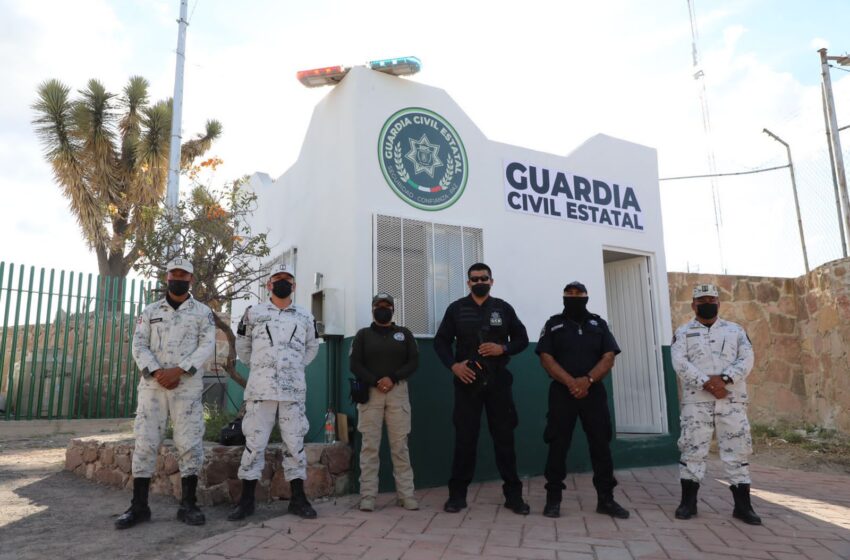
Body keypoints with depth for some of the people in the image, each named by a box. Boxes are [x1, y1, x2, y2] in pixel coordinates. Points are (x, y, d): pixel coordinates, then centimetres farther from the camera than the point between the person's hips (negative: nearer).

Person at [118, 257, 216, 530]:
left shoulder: (202, 312, 6)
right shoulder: (150, 311, 13)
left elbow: (207, 346, -5)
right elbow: (139, 345, 4)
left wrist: (178, 371, -16)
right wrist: (156, 372, -13)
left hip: (188, 387, -2)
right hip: (152, 385, 2)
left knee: (190, 444, -2)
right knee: (145, 443, 2)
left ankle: (188, 505, 8)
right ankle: (139, 506, 12)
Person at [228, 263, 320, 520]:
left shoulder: (305, 316, 8)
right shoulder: (253, 313, 4)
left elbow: (312, 348, 21)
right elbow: (242, 346, 15)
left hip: (294, 390, 1)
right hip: (260, 388, -1)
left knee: (295, 444, 5)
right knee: (254, 443, 1)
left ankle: (298, 499, 14)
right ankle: (246, 500, 13)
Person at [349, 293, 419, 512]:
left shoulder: (404, 334, 14)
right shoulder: (363, 335, 12)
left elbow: (413, 361, 4)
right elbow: (355, 364, 2)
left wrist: (392, 378, -11)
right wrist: (375, 382, -13)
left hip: (398, 392, 1)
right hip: (370, 392, 0)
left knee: (400, 445, 0)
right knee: (369, 446, -2)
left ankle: (406, 495, 4)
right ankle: (367, 496, 2)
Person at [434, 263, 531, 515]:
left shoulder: (504, 308, 8)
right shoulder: (456, 309, 6)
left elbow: (522, 338, 10)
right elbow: (441, 341, 6)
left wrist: (503, 348, -10)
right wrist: (453, 365, -10)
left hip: (498, 382, 1)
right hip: (467, 382, 0)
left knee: (504, 437, 5)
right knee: (464, 438, 3)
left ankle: (513, 494, 14)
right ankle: (457, 493, 13)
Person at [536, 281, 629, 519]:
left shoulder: (599, 324, 11)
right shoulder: (553, 324, 6)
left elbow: (608, 358, 1)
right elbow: (546, 358, -4)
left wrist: (588, 380, -16)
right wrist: (570, 382, -17)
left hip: (594, 392, 2)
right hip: (562, 393, -2)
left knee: (601, 445, 4)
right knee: (558, 446, -1)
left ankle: (606, 499, 15)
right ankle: (553, 499, 8)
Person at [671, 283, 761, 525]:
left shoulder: (735, 330, 13)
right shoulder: (683, 332, 7)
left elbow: (746, 359, -1)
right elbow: (679, 362, -6)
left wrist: (724, 379, -17)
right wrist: (706, 383, -18)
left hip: (733, 400, 2)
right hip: (696, 400, -1)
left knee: (738, 450, 3)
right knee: (692, 449, 1)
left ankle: (743, 505, 15)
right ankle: (688, 502, 12)